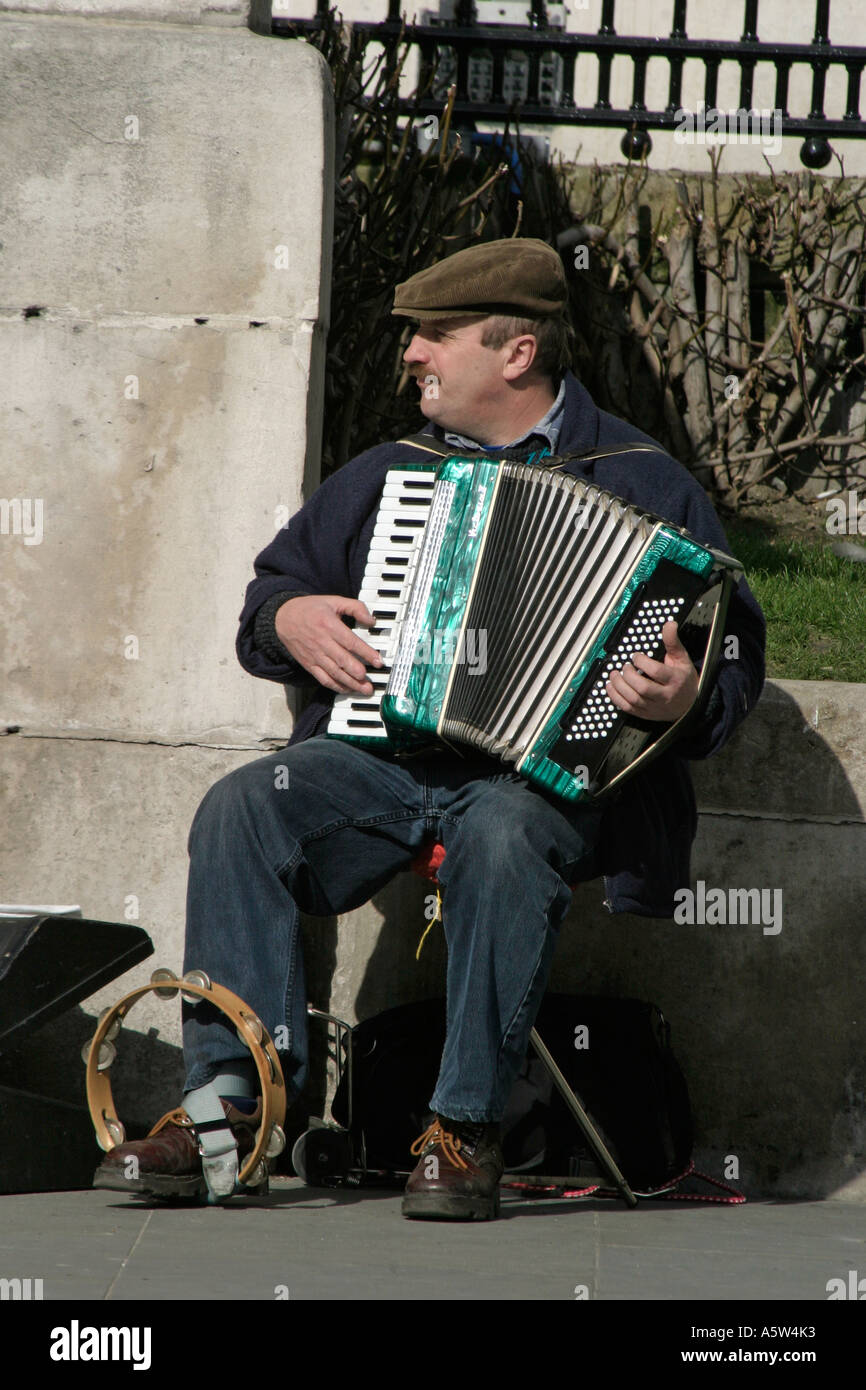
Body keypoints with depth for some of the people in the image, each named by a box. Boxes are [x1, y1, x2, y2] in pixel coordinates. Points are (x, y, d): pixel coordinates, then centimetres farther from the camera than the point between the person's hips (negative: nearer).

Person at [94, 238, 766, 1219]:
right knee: (239, 808, -23)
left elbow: (730, 654, 0)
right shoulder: (388, 477, 19)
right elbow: (277, 582, 30)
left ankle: (464, 1135, -32)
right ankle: (226, 1102, -28)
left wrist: (686, 696, -23)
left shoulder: (644, 484, 4)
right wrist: (289, 618, 5)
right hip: (383, 753, 5)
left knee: (503, 837, -40)